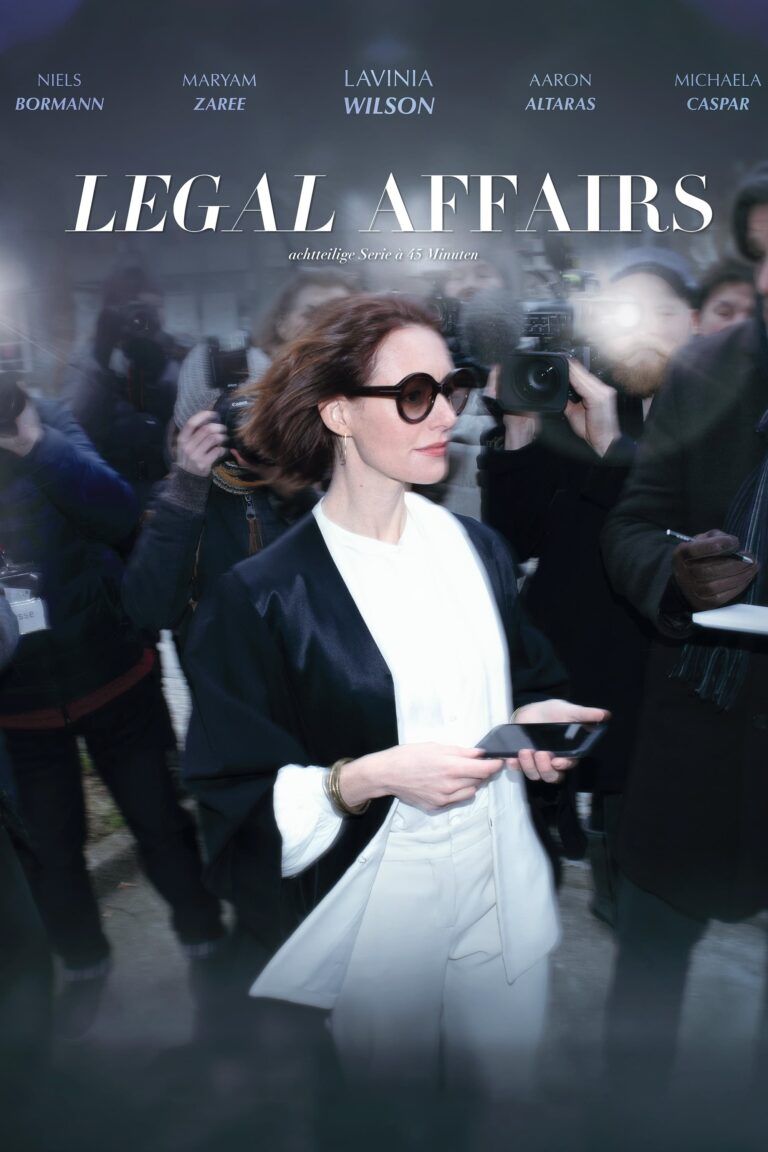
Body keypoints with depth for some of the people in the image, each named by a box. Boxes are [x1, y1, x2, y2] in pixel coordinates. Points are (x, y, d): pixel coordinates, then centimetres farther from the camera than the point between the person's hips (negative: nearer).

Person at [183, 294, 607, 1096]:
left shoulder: (475, 548, 0)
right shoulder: (264, 596, -16)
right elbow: (235, 798, -12)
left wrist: (535, 718, -8)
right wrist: (368, 777, -26)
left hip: (505, 891, 5)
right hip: (375, 922, -4)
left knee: (509, 1075, 22)